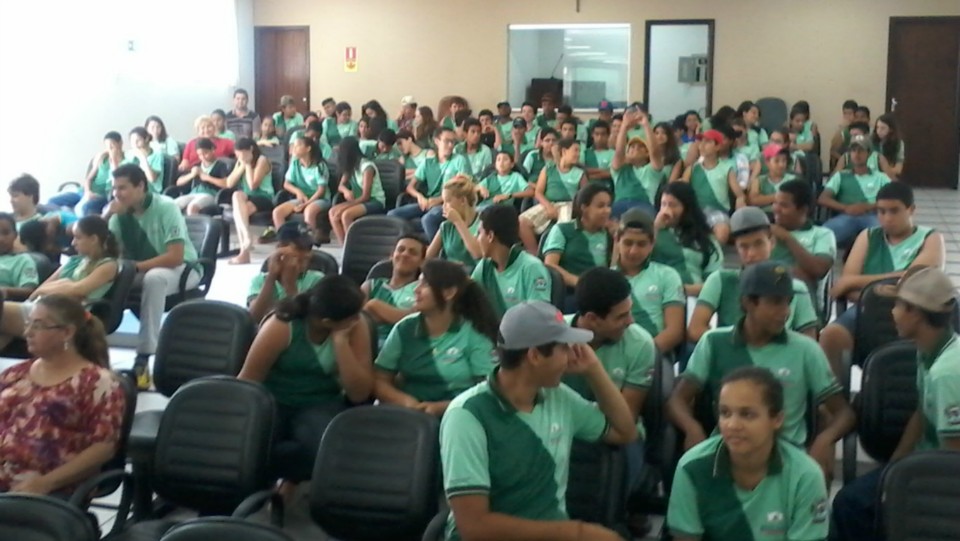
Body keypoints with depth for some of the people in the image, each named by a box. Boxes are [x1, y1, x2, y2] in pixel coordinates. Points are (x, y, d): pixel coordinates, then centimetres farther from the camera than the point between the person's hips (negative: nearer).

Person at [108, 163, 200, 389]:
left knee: (154, 278, -38)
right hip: (141, 272, 5)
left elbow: (175, 257, -25)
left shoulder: (166, 207, -19)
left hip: (182, 269, -5)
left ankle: (143, 356, -33)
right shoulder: (121, 213, -3)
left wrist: (135, 266, -29)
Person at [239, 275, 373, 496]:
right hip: (273, 402, -1)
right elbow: (246, 383, -8)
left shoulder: (356, 326, -11)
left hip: (321, 405, 1)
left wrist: (341, 342, -23)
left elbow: (359, 394, -15)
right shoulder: (282, 327, -19)